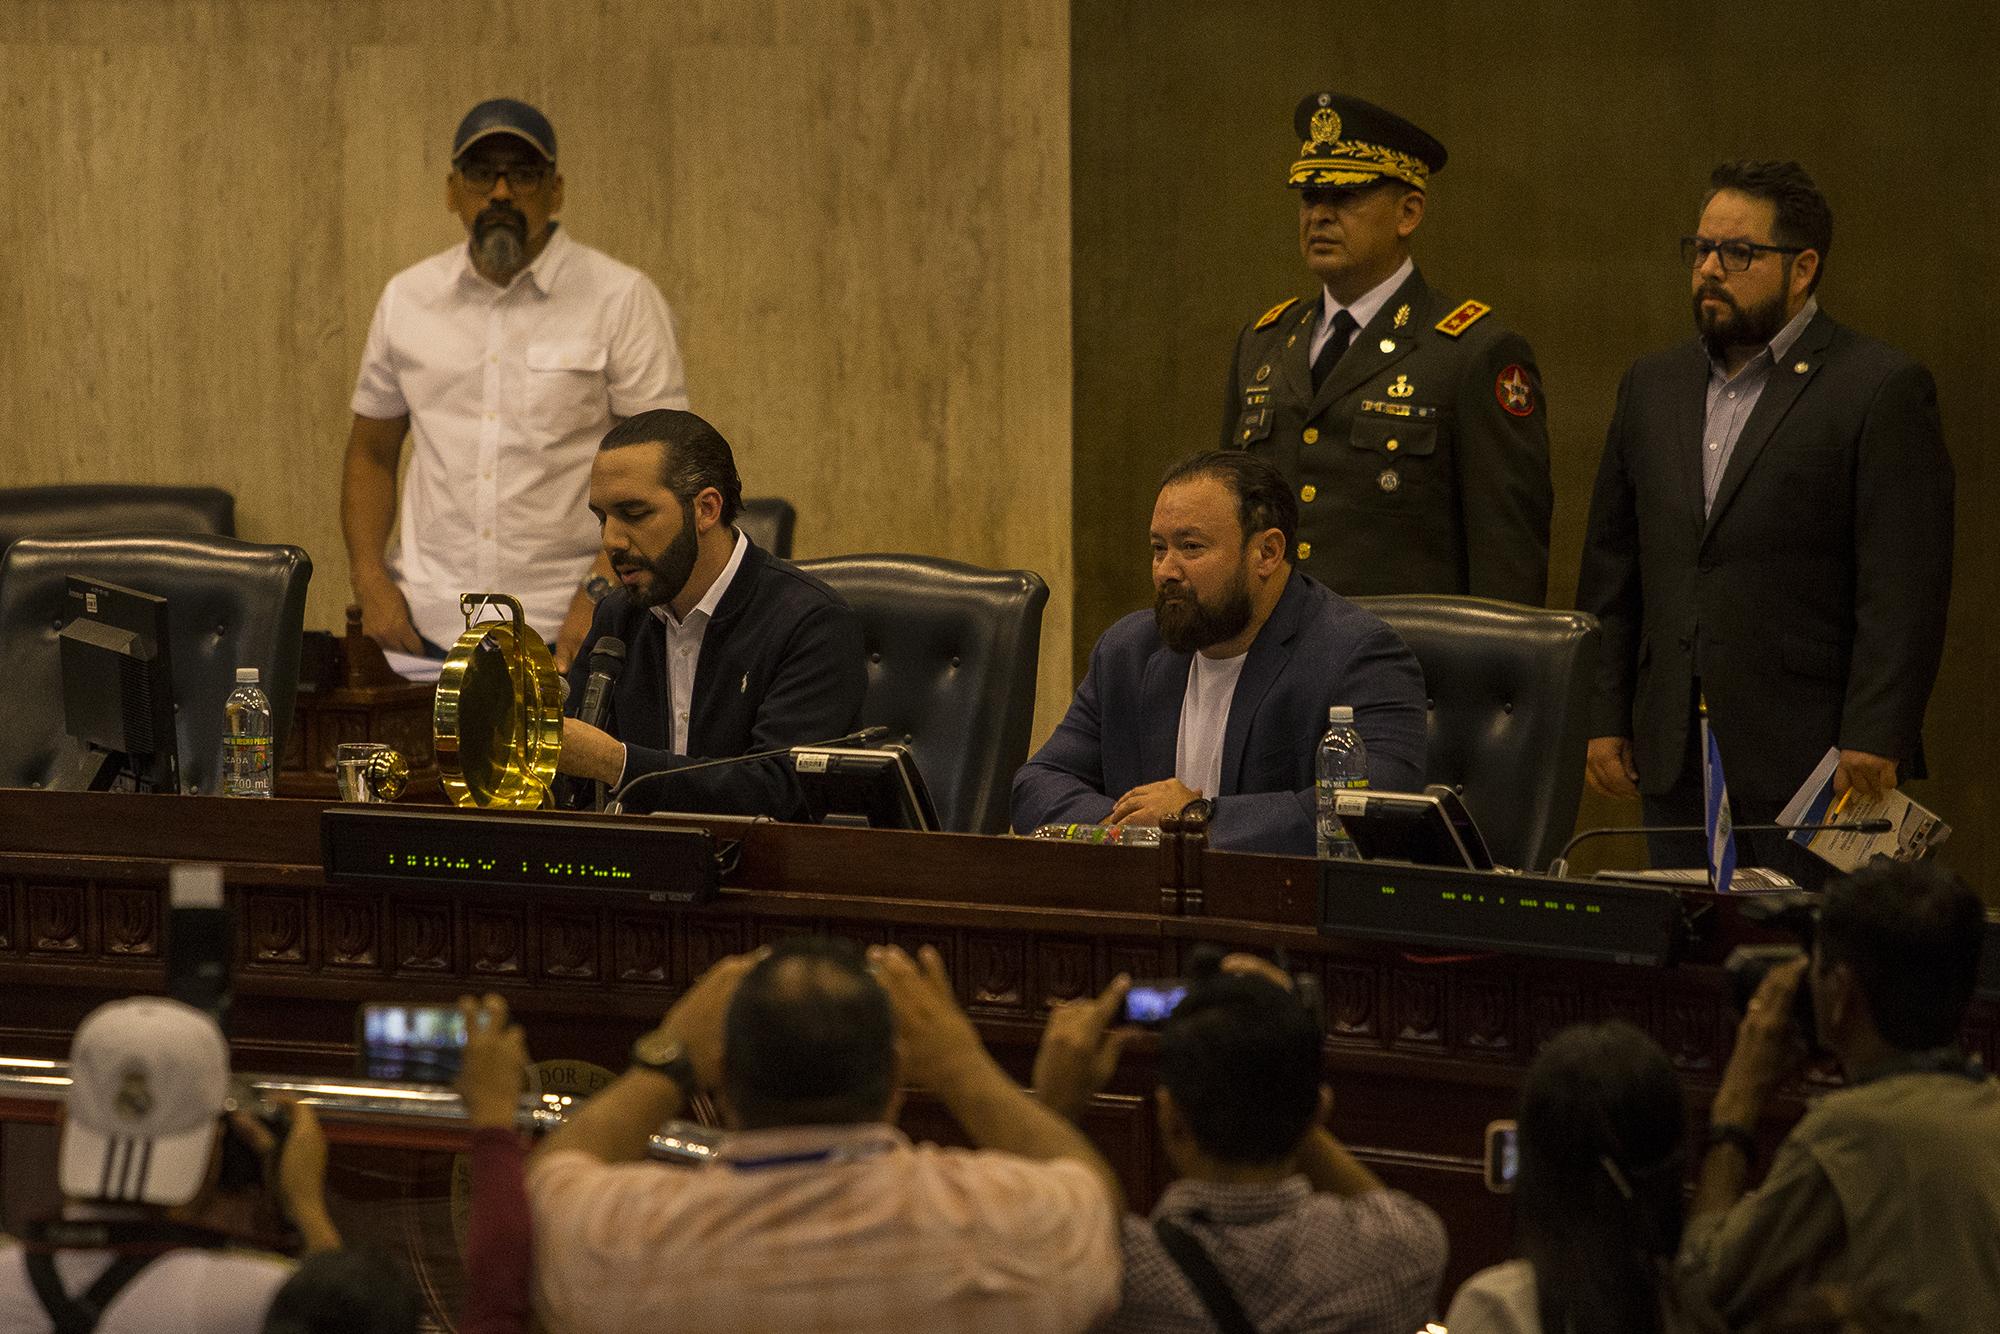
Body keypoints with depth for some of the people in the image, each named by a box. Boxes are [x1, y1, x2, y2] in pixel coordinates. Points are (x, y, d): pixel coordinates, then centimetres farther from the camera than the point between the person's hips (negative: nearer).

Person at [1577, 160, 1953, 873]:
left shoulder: (1882, 388, -4)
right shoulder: (1654, 385, 15)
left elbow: (1904, 590, -10)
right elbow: (1612, 568, 17)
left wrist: (1873, 740, -17)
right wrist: (1603, 718, 9)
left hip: (1810, 754, -6)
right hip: (1675, 758, 6)